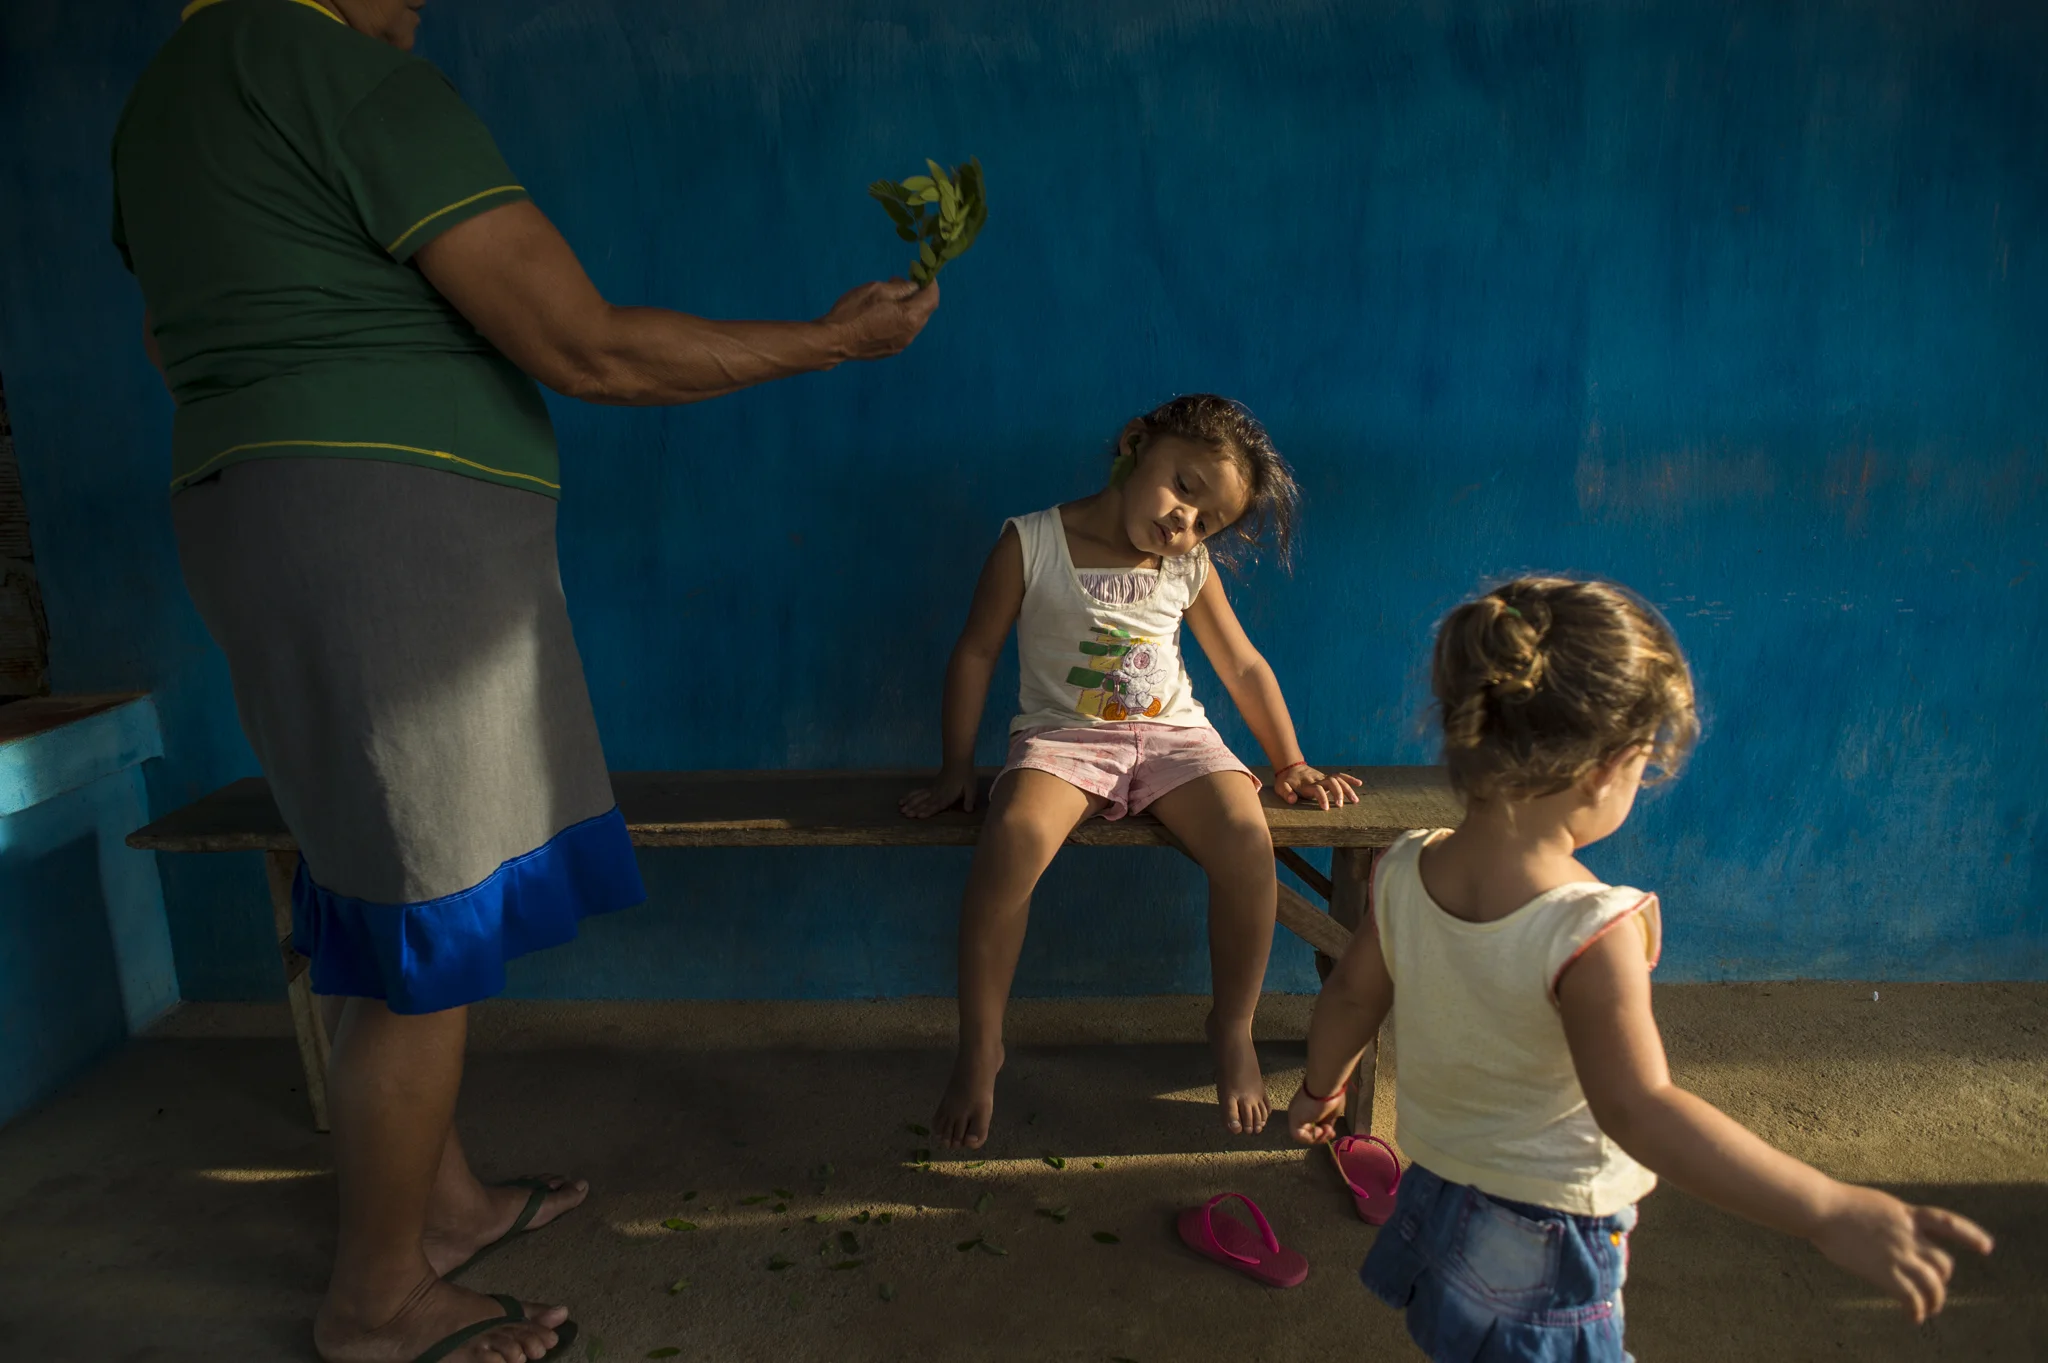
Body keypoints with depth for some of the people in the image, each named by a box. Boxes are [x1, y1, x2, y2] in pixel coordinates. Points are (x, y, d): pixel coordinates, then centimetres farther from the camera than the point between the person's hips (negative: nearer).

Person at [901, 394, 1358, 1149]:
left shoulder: (1189, 569, 6)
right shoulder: (1032, 543, -5)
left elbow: (1244, 668, 15)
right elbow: (975, 653, -1)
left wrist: (1290, 764, 13)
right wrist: (957, 767, -3)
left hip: (1173, 734, 3)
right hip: (1063, 734, -2)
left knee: (1247, 841, -26)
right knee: (1012, 840, -34)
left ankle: (1233, 1030, 0)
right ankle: (979, 1047, -12)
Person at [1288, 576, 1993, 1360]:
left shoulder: (1405, 874, -13)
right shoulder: (1591, 930, -31)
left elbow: (1350, 996, 0)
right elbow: (1639, 1112, -37)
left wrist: (1320, 1087, 17)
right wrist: (1831, 1214, -34)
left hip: (1432, 1197, 5)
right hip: (1544, 1238, -5)